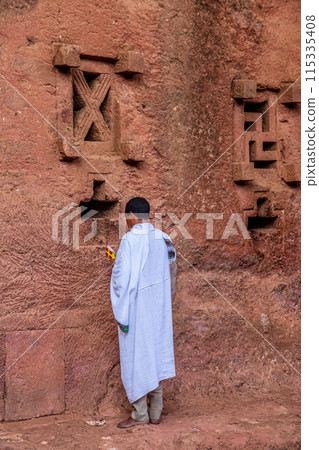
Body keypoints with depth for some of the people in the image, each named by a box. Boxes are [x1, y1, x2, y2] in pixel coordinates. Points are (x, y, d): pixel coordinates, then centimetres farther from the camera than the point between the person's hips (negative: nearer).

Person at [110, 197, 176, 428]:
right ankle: (156, 412, 20)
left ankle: (140, 414, 10)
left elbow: (123, 276, -19)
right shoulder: (163, 238, 3)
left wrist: (121, 311, -11)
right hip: (159, 306, 7)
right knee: (156, 353, 13)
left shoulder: (130, 239, -16)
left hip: (136, 307, -7)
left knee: (136, 357, 3)